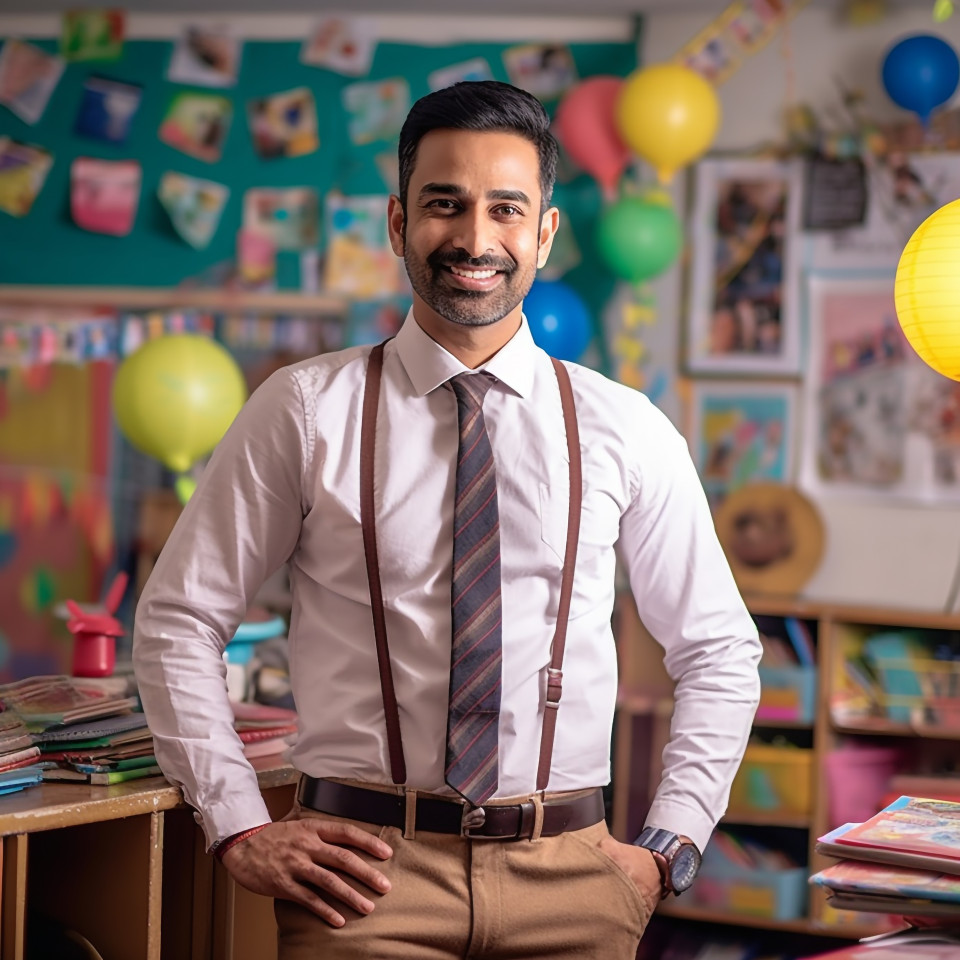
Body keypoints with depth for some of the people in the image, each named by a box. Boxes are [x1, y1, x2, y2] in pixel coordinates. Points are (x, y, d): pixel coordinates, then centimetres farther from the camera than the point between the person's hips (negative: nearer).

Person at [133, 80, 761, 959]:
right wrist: (239, 828, -3)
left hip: (569, 882, 2)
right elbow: (178, 622, 3)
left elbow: (719, 651, 12)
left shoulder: (627, 431, 3)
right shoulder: (305, 412, -1)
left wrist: (668, 849, 4)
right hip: (367, 866, -1)